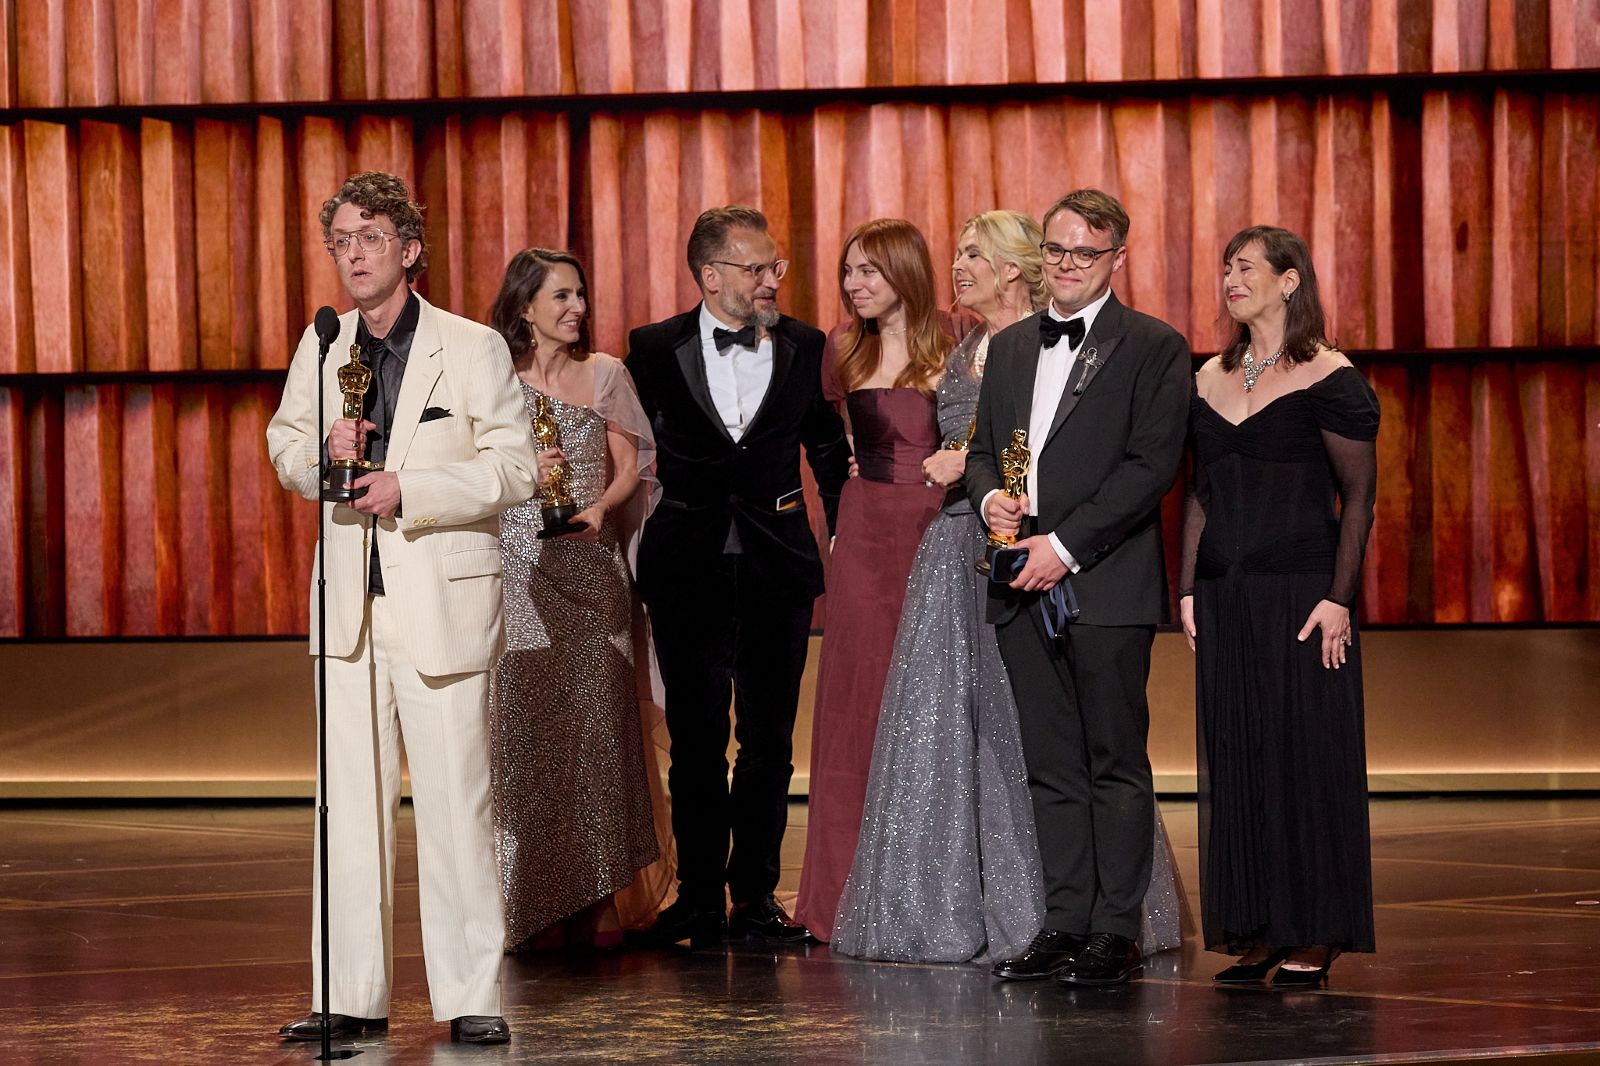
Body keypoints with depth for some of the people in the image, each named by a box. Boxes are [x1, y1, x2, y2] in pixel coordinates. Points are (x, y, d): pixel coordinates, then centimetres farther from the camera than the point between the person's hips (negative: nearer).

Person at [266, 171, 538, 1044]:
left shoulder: (474, 348, -3)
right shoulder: (322, 348, 10)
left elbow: (513, 465, -7)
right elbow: (285, 447, 20)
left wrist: (407, 489, -17)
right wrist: (325, 452, -4)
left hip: (442, 604, -4)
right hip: (350, 607, 4)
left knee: (455, 801, -3)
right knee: (349, 801, 5)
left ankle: (471, 995, 3)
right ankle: (352, 996, 10)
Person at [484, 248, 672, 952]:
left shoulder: (604, 374, 11)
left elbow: (629, 466, 10)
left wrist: (599, 507, -9)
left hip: (589, 566, 1)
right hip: (517, 569, -1)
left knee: (594, 720, -3)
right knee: (521, 722, -5)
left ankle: (596, 894, 1)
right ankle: (524, 899, -2)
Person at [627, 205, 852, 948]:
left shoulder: (807, 350, 3)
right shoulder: (655, 350, 0)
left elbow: (829, 451, 13)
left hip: (777, 567, 1)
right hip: (688, 570, -1)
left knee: (770, 739, 6)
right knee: (696, 739, 3)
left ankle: (755, 892, 15)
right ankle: (699, 895, 10)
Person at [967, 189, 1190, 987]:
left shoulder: (1155, 350, -2)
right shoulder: (1009, 349, 18)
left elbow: (1151, 466, -11)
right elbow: (981, 449, 22)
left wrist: (1065, 546, -15)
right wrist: (988, 497, -2)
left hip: (1106, 586, -6)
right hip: (1023, 590, 6)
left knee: (1115, 765, -2)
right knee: (1051, 768, 8)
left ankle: (1116, 932, 1)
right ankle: (1065, 924, 12)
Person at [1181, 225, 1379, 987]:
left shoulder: (1330, 380, -4)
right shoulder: (1211, 379, 13)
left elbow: (1358, 496, -7)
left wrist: (1339, 597, -14)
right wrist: (1187, 589, 7)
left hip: (1300, 589, -6)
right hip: (1225, 596, 6)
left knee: (1306, 751, -4)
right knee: (1235, 759, 5)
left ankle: (1316, 935, 2)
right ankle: (1258, 932, 12)